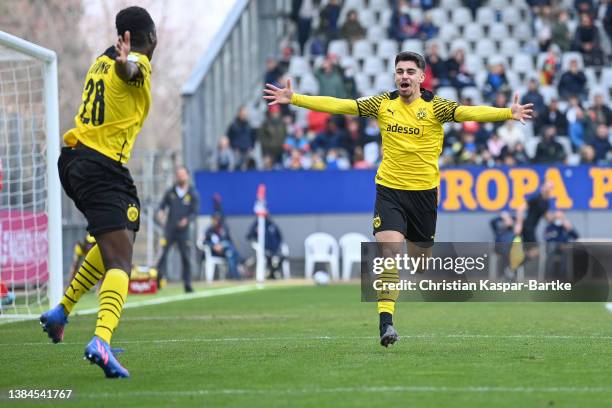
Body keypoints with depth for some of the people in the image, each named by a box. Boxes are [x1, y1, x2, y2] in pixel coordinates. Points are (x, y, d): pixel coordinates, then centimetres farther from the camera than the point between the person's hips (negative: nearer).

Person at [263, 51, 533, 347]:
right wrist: (294, 99, -6)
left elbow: (470, 112, -19)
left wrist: (508, 113, -35)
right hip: (389, 189, 0)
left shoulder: (435, 107, -5)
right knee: (389, 249, -16)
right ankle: (385, 318, -17)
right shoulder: (383, 104, 1)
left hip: (424, 191, 0)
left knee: (419, 255, 10)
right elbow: (337, 105, 0)